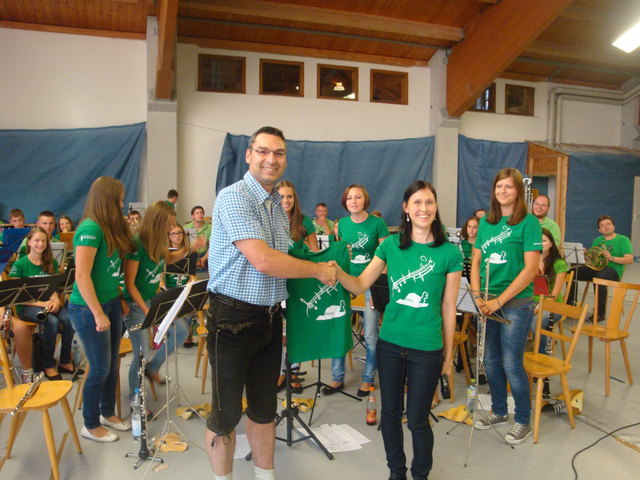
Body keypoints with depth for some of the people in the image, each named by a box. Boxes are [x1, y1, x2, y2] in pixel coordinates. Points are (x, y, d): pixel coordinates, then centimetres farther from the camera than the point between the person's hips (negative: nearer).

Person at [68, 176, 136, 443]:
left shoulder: (110, 229, 9)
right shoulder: (90, 229, -19)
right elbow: (82, 276, -22)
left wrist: (118, 299, 7)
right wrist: (98, 314, -20)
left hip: (111, 304, 8)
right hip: (88, 309, -8)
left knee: (112, 364, 17)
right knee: (100, 368, 3)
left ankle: (108, 413, 35)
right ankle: (90, 425, 22)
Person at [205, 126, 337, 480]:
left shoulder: (279, 206, 12)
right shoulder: (234, 197, -15)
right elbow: (263, 261, -23)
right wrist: (319, 271, -12)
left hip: (270, 316, 7)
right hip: (233, 316, -7)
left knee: (264, 408, 19)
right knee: (226, 413, 8)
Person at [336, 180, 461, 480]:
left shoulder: (450, 253, -6)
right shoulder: (390, 245, 0)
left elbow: (448, 308, -2)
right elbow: (359, 286, -1)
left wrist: (448, 356, 3)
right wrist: (336, 271, -22)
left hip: (427, 349, -2)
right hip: (389, 343, 3)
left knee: (417, 419, 8)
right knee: (390, 414, 14)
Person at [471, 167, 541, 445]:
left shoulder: (528, 222, -9)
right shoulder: (485, 223, 8)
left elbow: (531, 269, -14)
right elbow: (476, 262, 9)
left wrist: (499, 301, -17)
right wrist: (478, 296, -6)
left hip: (515, 303, -5)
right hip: (487, 303, 5)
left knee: (511, 364, 1)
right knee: (490, 360, 14)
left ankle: (523, 421, 22)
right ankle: (499, 412, 34)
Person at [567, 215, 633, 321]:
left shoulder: (623, 240, 3)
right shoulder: (597, 240, 19)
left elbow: (630, 260, -8)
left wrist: (611, 258, -23)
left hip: (613, 270, -5)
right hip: (596, 268, 5)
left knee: (599, 277, -40)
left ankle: (600, 313, -30)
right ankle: (571, 304, -9)